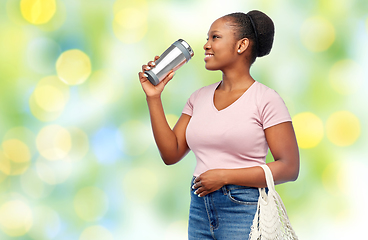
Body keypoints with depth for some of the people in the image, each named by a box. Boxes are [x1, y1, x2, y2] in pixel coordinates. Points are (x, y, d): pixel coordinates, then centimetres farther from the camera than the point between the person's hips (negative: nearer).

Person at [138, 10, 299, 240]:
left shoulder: (266, 100, -8)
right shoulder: (200, 97, 9)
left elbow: (289, 168, -12)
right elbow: (171, 154, 6)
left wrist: (224, 176, -16)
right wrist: (154, 98, 1)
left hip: (244, 211, -5)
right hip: (199, 209, 5)